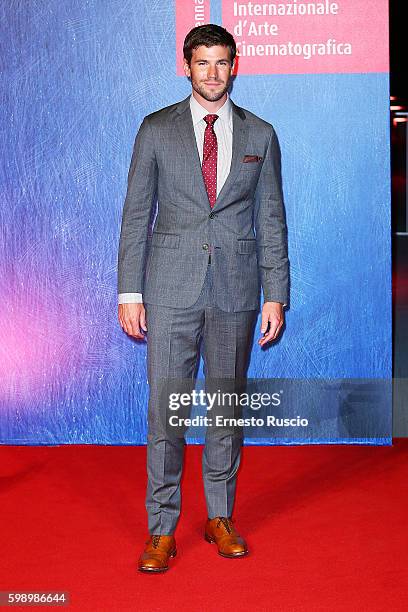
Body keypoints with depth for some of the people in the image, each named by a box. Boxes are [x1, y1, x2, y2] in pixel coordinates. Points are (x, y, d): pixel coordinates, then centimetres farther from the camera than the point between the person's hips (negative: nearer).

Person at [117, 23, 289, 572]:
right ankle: (162, 529, 11)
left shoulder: (260, 135, 8)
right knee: (165, 408, -1)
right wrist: (129, 291, -3)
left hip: (236, 289, 2)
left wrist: (276, 295, 2)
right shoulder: (156, 130, 4)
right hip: (171, 288, -1)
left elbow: (272, 220, 8)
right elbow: (136, 214, 3)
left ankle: (221, 517, 25)